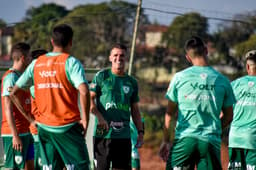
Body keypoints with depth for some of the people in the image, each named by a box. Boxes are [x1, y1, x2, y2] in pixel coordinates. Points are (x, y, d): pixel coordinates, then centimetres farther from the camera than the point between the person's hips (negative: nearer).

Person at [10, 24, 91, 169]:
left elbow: (14, 91, 12)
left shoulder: (36, 63, 8)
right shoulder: (71, 62, -9)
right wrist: (85, 119, -14)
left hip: (44, 126, 5)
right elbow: (84, 91, -24)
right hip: (68, 126, -5)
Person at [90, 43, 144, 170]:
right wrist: (99, 116, -17)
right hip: (103, 134, -3)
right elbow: (90, 99, -2)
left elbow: (135, 110, 20)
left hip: (124, 135, 3)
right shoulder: (101, 76, 3)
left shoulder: (131, 82, 14)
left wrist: (140, 132, 12)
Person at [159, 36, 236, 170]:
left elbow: (169, 113, 6)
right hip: (211, 142, 1)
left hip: (184, 139, -1)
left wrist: (166, 141, 12)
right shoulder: (222, 81, 3)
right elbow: (228, 116, 11)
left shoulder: (179, 77, 1)